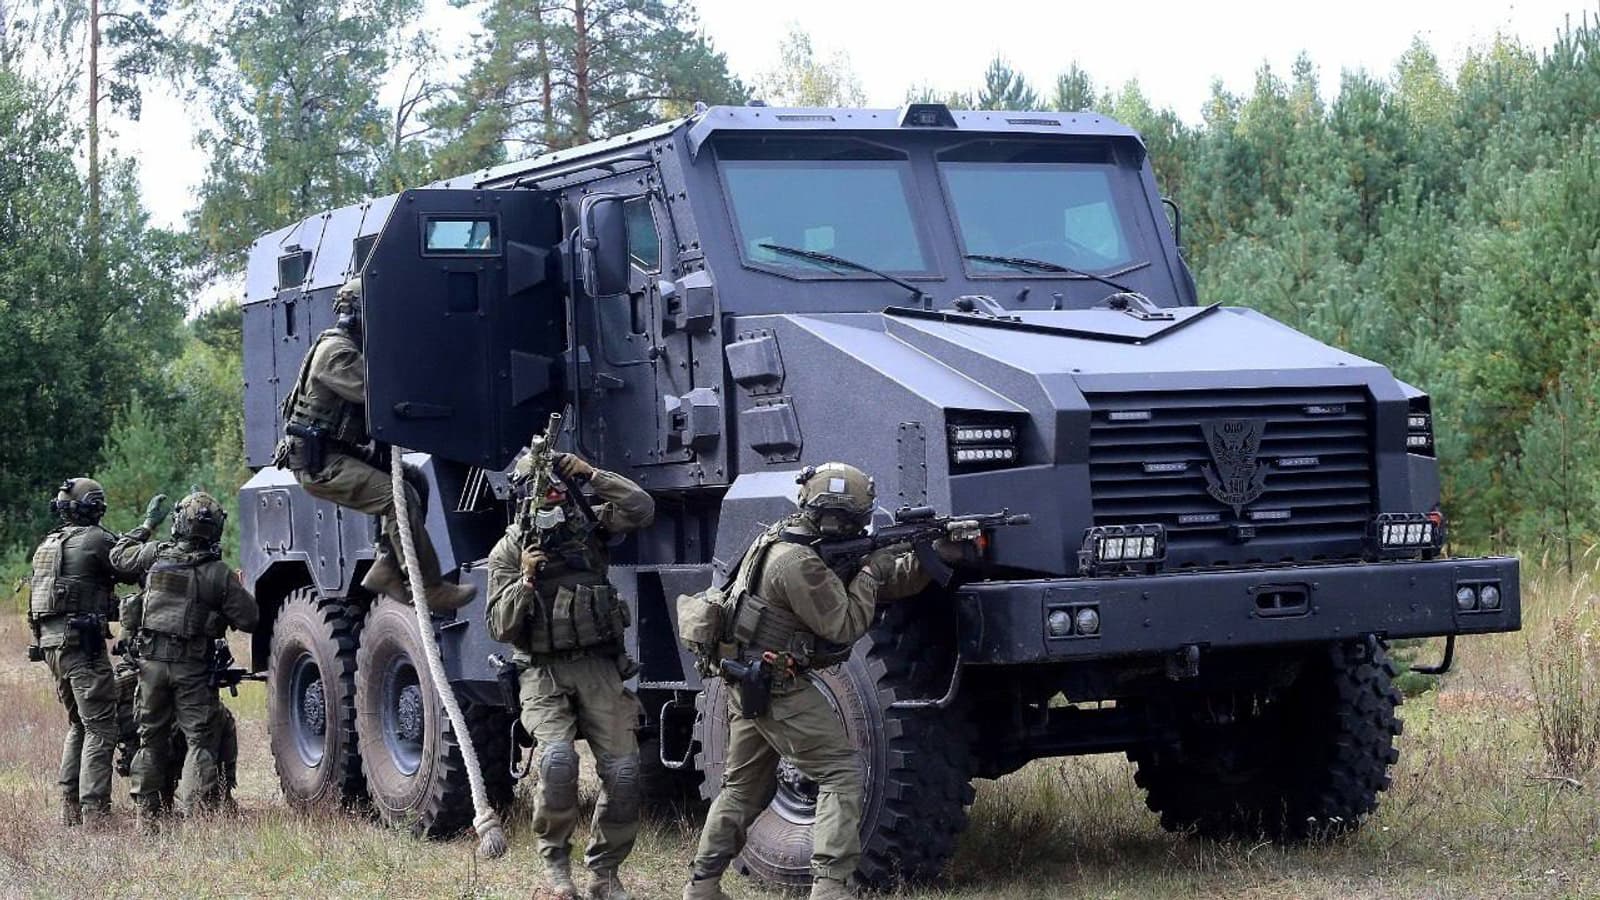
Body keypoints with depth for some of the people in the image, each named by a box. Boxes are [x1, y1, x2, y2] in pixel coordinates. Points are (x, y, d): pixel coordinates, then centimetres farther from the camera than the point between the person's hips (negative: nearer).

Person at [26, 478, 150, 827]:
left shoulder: (48, 544, 18)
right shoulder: (95, 539, -9)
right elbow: (130, 572, -5)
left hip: (49, 641, 9)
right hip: (80, 641, -9)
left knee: (78, 724, 20)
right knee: (100, 728, -8)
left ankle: (70, 807, 18)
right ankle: (94, 811, -16)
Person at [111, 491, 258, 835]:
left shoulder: (155, 555, -2)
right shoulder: (219, 573, -10)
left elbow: (119, 554, 18)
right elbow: (248, 619, -7)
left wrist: (146, 526, 30)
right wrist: (233, 593, 12)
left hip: (151, 660, 3)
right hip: (193, 666, -3)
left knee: (151, 736, 15)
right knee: (201, 739, 0)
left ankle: (146, 814, 17)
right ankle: (195, 812, -13)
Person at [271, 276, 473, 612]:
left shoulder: (354, 351, 19)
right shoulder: (336, 351, -14)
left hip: (339, 455, 10)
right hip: (320, 464, -10)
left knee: (412, 481, 4)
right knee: (398, 496, -20)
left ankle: (386, 570, 2)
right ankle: (432, 589, -19)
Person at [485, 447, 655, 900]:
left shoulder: (590, 528, 8)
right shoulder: (508, 551, 2)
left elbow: (641, 508, -9)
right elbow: (500, 627, -2)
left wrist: (591, 474, -9)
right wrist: (526, 581, -16)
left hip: (598, 667, 2)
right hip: (544, 673, -2)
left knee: (623, 769, -7)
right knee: (557, 757, -26)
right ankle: (554, 857, -4)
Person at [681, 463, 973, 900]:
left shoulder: (817, 547, 10)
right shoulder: (797, 562, -21)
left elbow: (885, 584, 10)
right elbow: (844, 626, -18)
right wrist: (870, 570, -8)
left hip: (746, 681, 10)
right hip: (777, 688, -10)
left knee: (744, 785, 18)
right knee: (842, 774, -7)